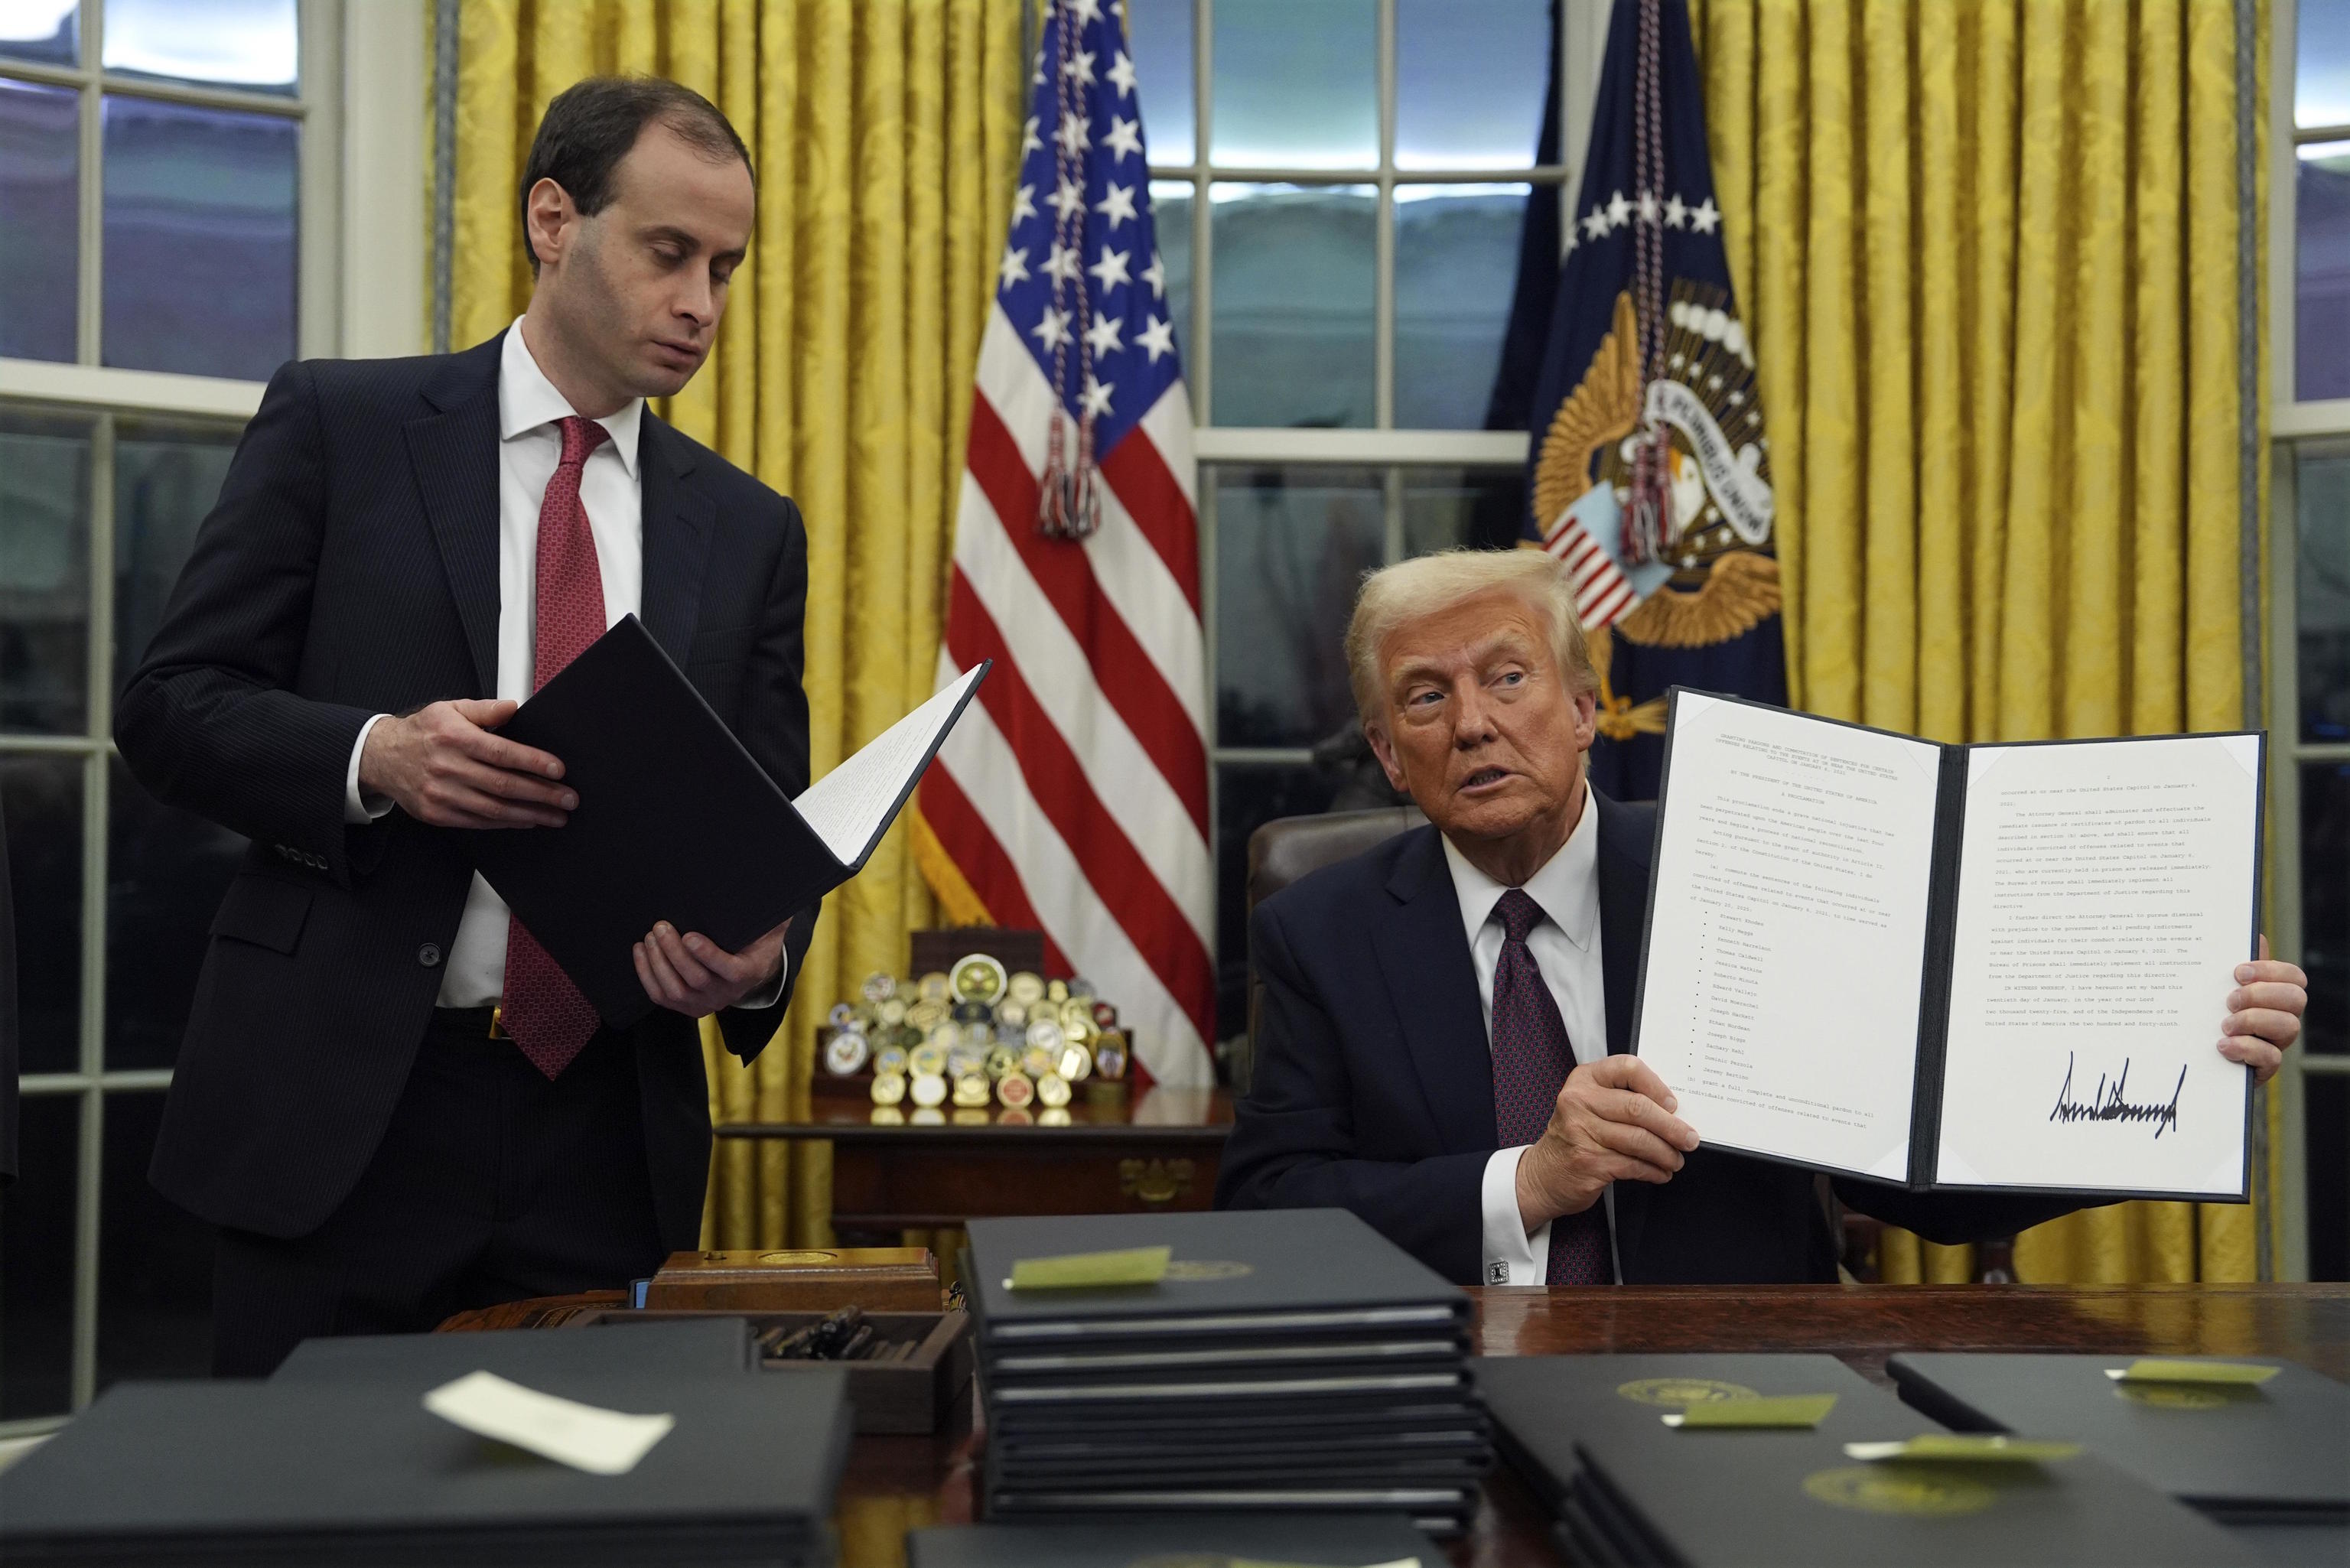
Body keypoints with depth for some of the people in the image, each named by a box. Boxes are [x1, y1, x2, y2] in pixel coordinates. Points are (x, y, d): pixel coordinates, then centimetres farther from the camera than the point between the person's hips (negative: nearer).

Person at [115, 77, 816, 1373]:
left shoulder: (749, 529, 11)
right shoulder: (337, 425, 2)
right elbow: (169, 704, 0)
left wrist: (756, 960, -12)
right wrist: (372, 758, -19)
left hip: (607, 1141, 3)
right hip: (338, 1116, -2)